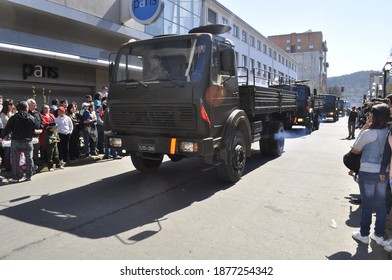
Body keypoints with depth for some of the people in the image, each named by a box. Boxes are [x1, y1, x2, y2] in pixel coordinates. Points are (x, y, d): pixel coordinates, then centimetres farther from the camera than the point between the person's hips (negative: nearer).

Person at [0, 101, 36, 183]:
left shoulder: (14, 118, -7)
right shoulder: (31, 118, -1)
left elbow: (7, 129, -5)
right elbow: (34, 130, 5)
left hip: (16, 141, -2)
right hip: (28, 141, 2)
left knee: (15, 160, 4)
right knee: (29, 159, 11)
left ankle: (15, 177, 6)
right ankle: (29, 176, 16)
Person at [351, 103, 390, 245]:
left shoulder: (367, 133, -17)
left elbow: (355, 150, -3)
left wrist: (363, 128, -4)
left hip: (368, 172, -5)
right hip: (384, 172, 5)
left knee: (367, 204, 7)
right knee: (381, 204, 14)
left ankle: (364, 234, 19)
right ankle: (379, 235, 25)